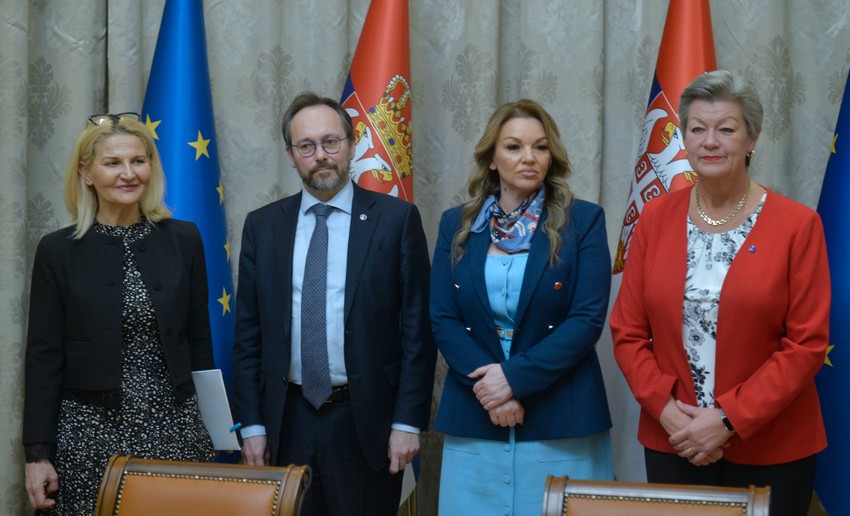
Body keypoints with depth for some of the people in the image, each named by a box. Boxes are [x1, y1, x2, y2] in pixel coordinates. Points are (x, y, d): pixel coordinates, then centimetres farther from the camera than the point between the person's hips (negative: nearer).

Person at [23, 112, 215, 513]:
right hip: (90, 434, -1)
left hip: (175, 428, 2)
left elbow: (199, 338, 10)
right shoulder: (58, 251, 0)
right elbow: (43, 357, 1)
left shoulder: (183, 239, 5)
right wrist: (37, 453, -3)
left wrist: (211, 422, 9)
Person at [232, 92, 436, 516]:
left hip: (366, 421, -2)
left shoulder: (396, 219, -2)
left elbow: (418, 328, -3)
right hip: (287, 421, 3)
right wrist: (252, 424, 3)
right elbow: (248, 334, 8)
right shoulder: (262, 226, 7)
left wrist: (408, 421, -7)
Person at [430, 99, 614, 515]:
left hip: (562, 422, -2)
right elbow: (442, 320, 1)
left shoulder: (583, 221, -1)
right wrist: (487, 384, -13)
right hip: (473, 420, 2)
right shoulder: (457, 226, 7)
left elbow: (588, 319, -9)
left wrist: (515, 377, -15)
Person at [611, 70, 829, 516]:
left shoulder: (797, 224, -6)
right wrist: (665, 407, -11)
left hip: (769, 450, -2)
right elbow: (627, 332, 4)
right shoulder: (655, 219, 3)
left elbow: (808, 343, -9)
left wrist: (729, 419, -14)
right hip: (671, 444, 2)